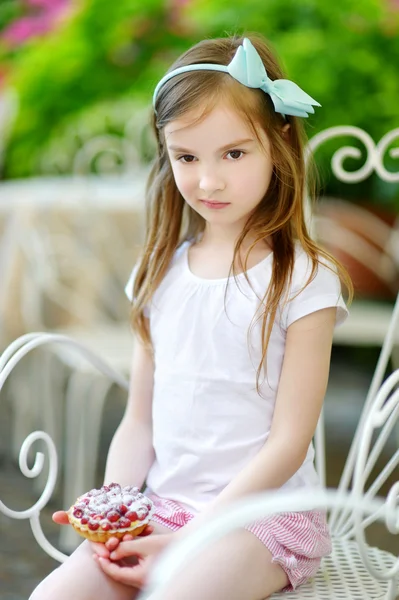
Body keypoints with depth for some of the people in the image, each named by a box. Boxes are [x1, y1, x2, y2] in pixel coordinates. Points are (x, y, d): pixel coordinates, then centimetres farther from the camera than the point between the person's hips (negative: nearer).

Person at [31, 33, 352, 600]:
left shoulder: (303, 279, -8)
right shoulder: (162, 272, 8)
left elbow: (288, 442, -10)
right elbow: (139, 420, 10)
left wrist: (190, 540, -15)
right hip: (161, 507, 5)